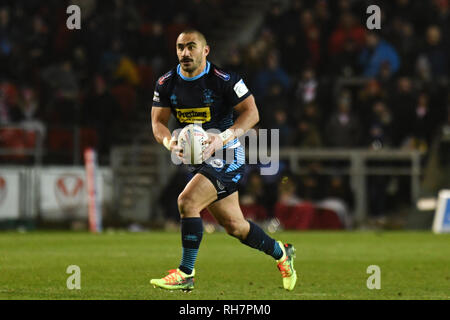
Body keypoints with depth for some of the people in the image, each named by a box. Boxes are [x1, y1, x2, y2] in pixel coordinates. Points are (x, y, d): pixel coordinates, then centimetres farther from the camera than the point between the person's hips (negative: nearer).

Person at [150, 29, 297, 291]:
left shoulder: (224, 80, -15)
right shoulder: (166, 84, 1)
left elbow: (251, 112, -14)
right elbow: (158, 121, 4)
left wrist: (223, 138, -27)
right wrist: (169, 141, -19)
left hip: (226, 158, -6)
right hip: (197, 160, 6)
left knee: (187, 202, -24)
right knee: (234, 226, 13)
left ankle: (185, 274, -16)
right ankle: (281, 253, 39)